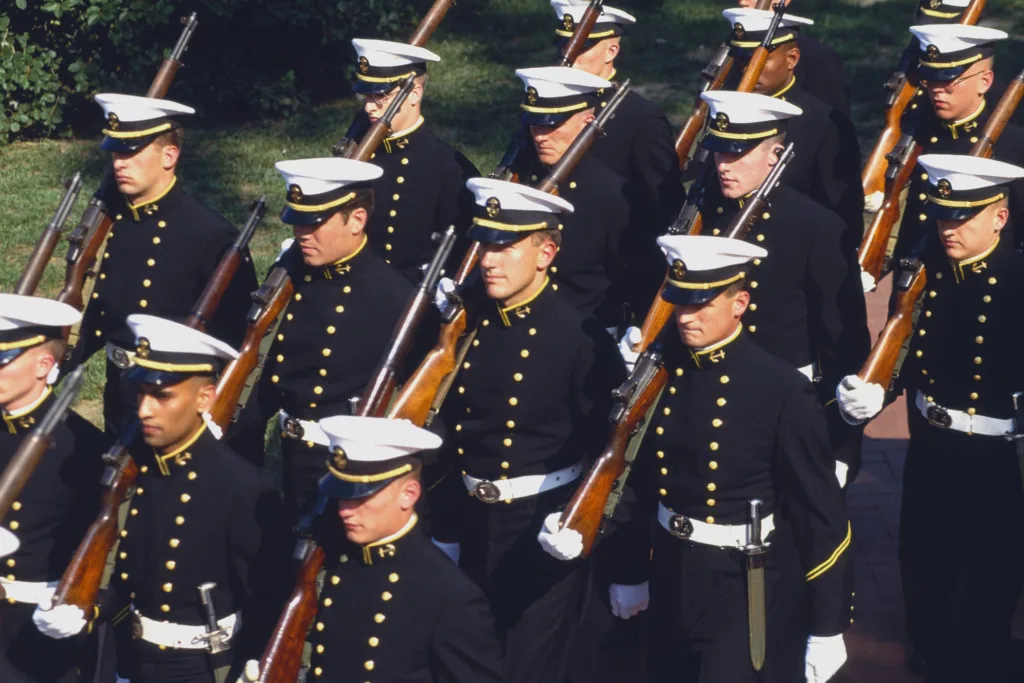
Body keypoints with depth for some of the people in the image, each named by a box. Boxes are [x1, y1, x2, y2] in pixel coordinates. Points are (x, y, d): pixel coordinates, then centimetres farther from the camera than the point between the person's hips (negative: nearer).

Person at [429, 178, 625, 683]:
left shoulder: (581, 339, -15)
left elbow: (606, 449, -12)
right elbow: (453, 435, 10)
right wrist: (445, 535, 14)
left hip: (545, 529, -6)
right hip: (474, 527, 6)